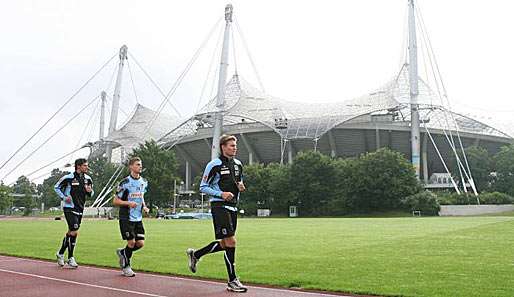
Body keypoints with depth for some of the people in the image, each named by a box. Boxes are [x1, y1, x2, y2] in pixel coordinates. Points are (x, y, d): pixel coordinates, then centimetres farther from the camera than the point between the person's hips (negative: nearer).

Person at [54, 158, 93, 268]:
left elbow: (90, 195, 17)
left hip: (80, 209, 7)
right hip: (69, 208, -7)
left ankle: (61, 253, 29)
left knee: (71, 232, 13)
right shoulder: (69, 178, -10)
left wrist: (90, 191, -6)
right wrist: (64, 197, -11)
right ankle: (70, 258, -2)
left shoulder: (88, 179, 7)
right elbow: (56, 187, 1)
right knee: (74, 232, -13)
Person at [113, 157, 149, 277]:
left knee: (140, 243, 1)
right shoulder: (125, 182, -11)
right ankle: (126, 267, 17)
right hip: (126, 218, -6)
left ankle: (122, 252, 29)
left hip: (138, 218, 6)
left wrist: (144, 207, 4)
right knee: (132, 242, -4)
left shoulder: (144, 182, 8)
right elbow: (115, 201, -8)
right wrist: (128, 203, -23)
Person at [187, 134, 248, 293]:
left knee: (225, 244, 12)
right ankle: (232, 281, -2)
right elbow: (203, 187, -6)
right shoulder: (214, 165, -9)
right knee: (230, 241, -12)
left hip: (232, 206, 8)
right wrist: (221, 194, -18)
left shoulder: (238, 164, 12)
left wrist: (240, 186, 2)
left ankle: (195, 254, 33)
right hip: (219, 206, -8)